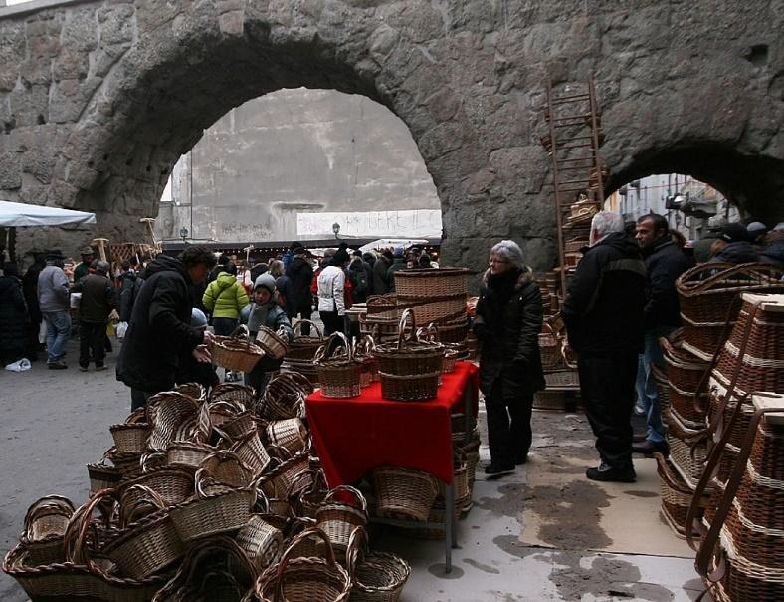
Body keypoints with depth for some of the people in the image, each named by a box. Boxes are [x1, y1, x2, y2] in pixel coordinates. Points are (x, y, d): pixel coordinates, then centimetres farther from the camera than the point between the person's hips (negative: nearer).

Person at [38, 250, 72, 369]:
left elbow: (39, 292, 23)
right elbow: (60, 287, -29)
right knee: (64, 331, -5)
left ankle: (51, 358, 15)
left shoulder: (42, 272, 19)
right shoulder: (57, 271, -13)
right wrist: (68, 292, -13)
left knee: (51, 333, 13)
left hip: (45, 307, 10)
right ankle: (54, 358, -9)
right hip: (58, 308, -10)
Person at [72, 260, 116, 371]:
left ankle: (83, 364, 14)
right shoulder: (107, 283, -10)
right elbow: (112, 302, -13)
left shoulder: (85, 279, -4)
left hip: (85, 316, 2)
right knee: (99, 340, 7)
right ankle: (99, 364, 10)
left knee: (84, 339, 10)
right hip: (100, 317, -2)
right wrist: (107, 311, 5)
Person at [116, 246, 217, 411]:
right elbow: (161, 318, -29)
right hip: (152, 370, -11)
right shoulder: (171, 279, -15)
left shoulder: (168, 277, 20)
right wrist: (197, 336, -21)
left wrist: (191, 347, 11)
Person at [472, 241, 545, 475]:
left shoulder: (528, 290, -10)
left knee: (519, 410, 10)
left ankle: (518, 452, 29)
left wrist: (522, 356, -25)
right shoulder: (488, 286, 9)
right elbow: (480, 312, 22)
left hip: (517, 361, -4)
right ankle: (500, 459, 1)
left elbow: (531, 326, -16)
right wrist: (479, 323, -2)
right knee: (494, 408, -2)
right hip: (493, 359, 5)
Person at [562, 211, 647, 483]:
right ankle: (623, 462, 24)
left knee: (600, 406, 1)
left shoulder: (597, 256, -14)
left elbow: (576, 300, -20)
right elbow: (642, 303, 17)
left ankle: (614, 462, 5)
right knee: (621, 405, 16)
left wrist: (572, 330, -4)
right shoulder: (636, 259, 13)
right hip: (629, 345, 9)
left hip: (598, 346, -8)